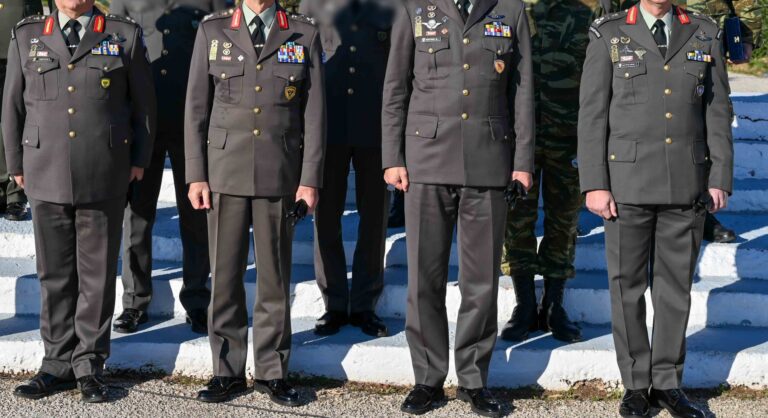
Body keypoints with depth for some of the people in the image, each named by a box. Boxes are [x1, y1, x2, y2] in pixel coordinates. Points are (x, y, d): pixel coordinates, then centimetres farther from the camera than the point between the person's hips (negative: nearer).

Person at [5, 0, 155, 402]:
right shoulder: (26, 36, 9)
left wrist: (139, 159, 8)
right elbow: (13, 105, 13)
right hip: (46, 176, 2)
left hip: (105, 178, -1)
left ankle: (90, 362, 17)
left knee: (98, 273, 5)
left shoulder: (125, 36, 4)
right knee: (54, 273, 8)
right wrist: (17, 164, 12)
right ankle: (58, 362, 19)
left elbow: (143, 102, 8)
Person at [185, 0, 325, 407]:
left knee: (275, 276, 6)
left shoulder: (304, 35, 5)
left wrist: (310, 179, -3)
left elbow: (314, 113, 3)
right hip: (225, 171, 0)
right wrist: (196, 175, -1)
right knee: (224, 275, 4)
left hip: (280, 175, 0)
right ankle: (227, 371, 15)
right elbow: (196, 107, 5)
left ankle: (272, 371, 16)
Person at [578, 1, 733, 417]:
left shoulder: (705, 35, 7)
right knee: (627, 287, 5)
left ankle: (667, 383, 20)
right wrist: (595, 184, -8)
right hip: (629, 183, -2)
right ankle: (636, 385, 17)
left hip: (687, 185, 2)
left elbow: (717, 112, 7)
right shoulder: (609, 35, 0)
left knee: (675, 286, 8)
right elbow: (592, 114, -2)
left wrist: (720, 179, 0)